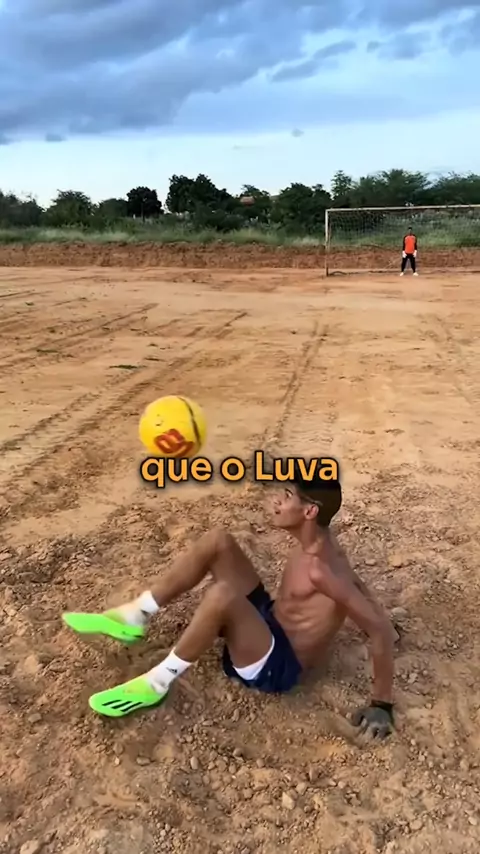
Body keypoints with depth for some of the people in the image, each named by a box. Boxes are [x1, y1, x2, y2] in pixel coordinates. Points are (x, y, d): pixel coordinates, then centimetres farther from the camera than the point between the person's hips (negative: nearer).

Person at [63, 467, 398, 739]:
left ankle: (157, 683, -17)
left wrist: (382, 704, -22)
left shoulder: (322, 570, -30)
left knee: (222, 594, -39)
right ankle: (134, 618, 1)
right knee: (218, 542, -5)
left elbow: (380, 629, -30)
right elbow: (355, 582, 13)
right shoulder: (318, 539, -3)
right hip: (266, 622, 9)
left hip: (276, 666, -9)